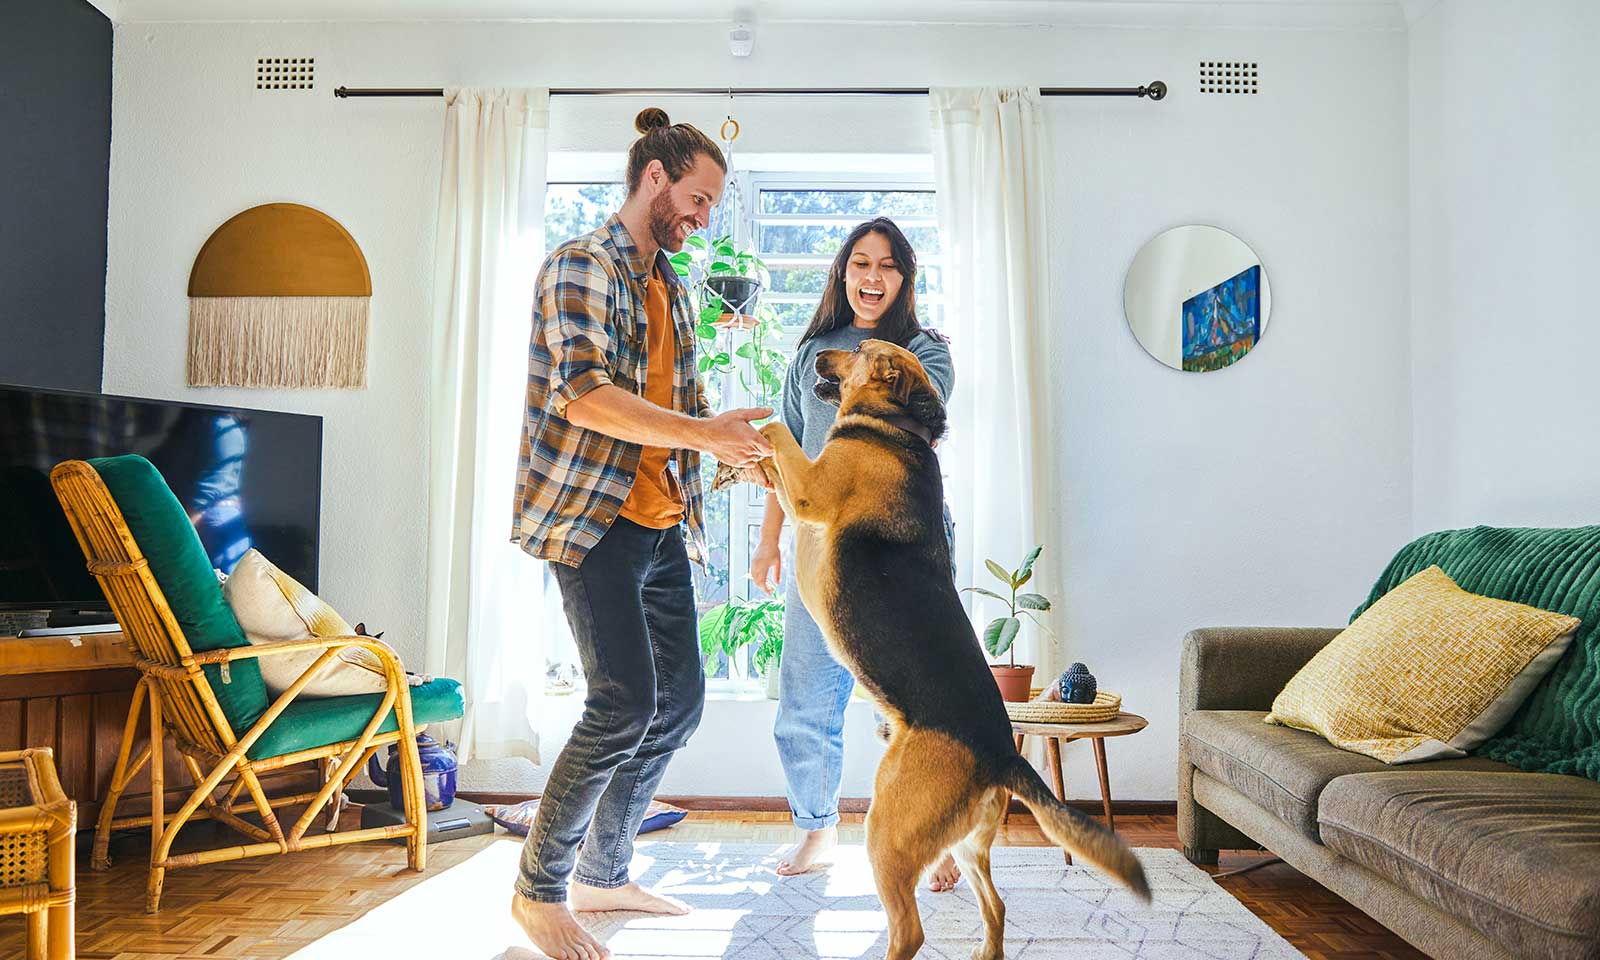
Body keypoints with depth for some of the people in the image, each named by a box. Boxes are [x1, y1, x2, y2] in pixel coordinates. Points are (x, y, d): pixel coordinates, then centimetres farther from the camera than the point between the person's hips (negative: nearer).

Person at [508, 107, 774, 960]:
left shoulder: (670, 287, 18)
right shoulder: (581, 265, -7)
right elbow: (584, 395, -21)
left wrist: (745, 451, 7)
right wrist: (704, 434, -23)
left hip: (661, 523, 9)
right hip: (590, 517, -9)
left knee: (680, 698, 9)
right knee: (625, 701, -13)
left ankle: (603, 874, 25)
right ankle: (539, 888, 7)